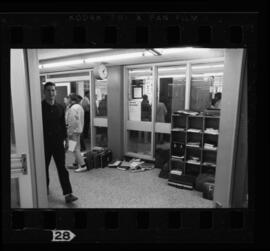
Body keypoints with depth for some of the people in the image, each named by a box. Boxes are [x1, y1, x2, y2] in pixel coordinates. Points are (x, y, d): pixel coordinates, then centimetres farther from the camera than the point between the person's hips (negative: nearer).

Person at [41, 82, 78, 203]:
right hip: (44, 143, -2)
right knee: (44, 167, 15)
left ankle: (68, 194, 2)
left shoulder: (60, 108, 5)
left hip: (58, 143, 2)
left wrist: (66, 139, 9)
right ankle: (45, 187, 39)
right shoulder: (40, 107, -7)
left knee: (62, 168, 0)